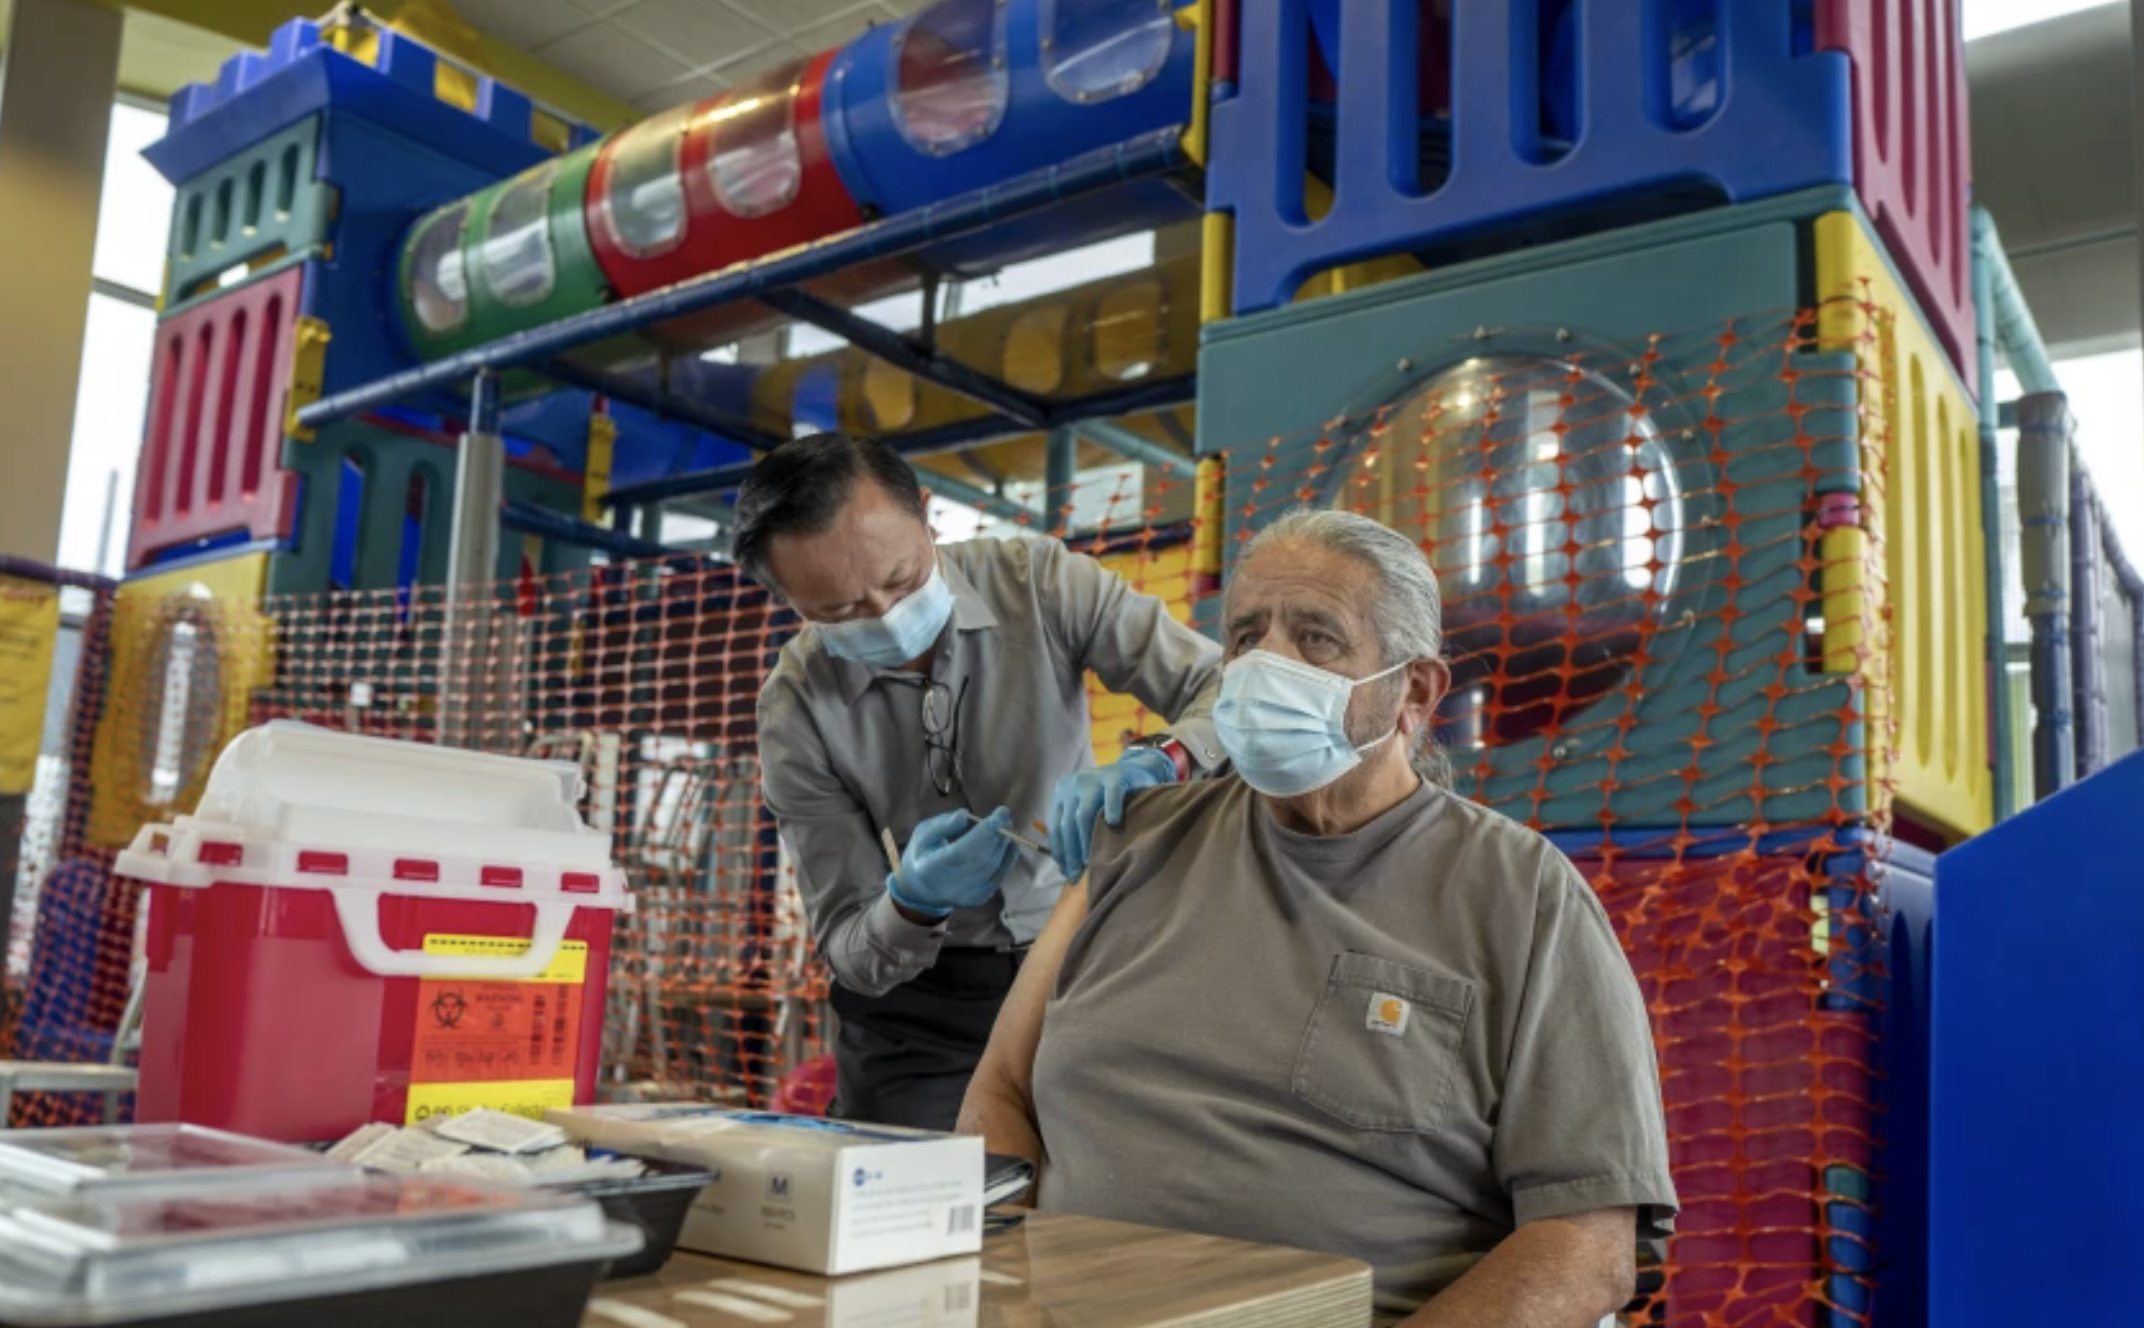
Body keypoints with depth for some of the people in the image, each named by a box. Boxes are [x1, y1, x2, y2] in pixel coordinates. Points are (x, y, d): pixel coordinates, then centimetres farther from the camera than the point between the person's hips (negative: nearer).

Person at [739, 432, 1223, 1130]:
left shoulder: (1039, 581, -14)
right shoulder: (796, 711, -13)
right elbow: (848, 952, -10)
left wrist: (1158, 762, -39)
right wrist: (913, 904, -33)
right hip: (914, 1001, 0)